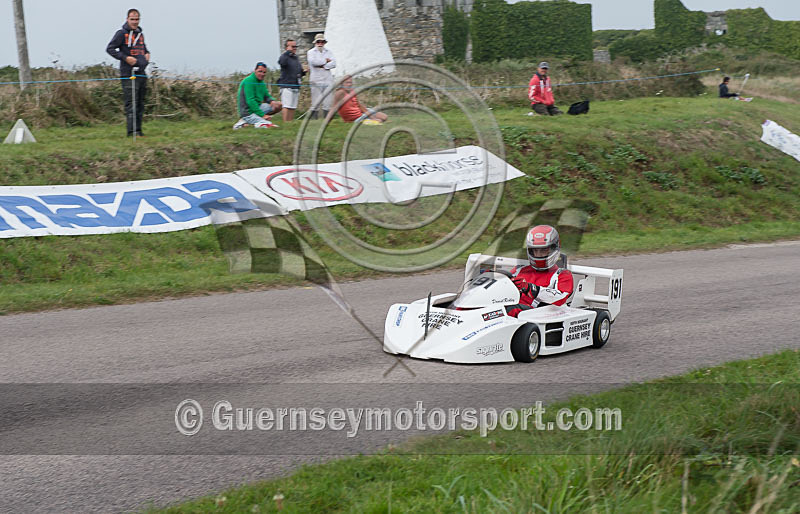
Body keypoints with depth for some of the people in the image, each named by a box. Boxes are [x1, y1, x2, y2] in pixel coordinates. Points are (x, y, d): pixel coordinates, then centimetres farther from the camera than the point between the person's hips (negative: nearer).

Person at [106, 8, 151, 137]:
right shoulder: (122, 33, -5)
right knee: (131, 103, -12)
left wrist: (147, 53, 11)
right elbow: (110, 49, -8)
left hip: (141, 73, 8)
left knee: (140, 103, 11)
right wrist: (125, 58, -16)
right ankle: (132, 130, -16)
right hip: (128, 74, -8)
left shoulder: (140, 34, 17)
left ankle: (138, 130, 18)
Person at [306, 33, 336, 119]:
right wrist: (326, 61, -2)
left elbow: (333, 64, 2)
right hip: (316, 81, -3)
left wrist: (323, 66, -9)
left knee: (328, 103, 0)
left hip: (328, 80, 3)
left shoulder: (329, 52, 17)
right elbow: (314, 62, -13)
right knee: (315, 103, -6)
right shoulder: (311, 52, 8)